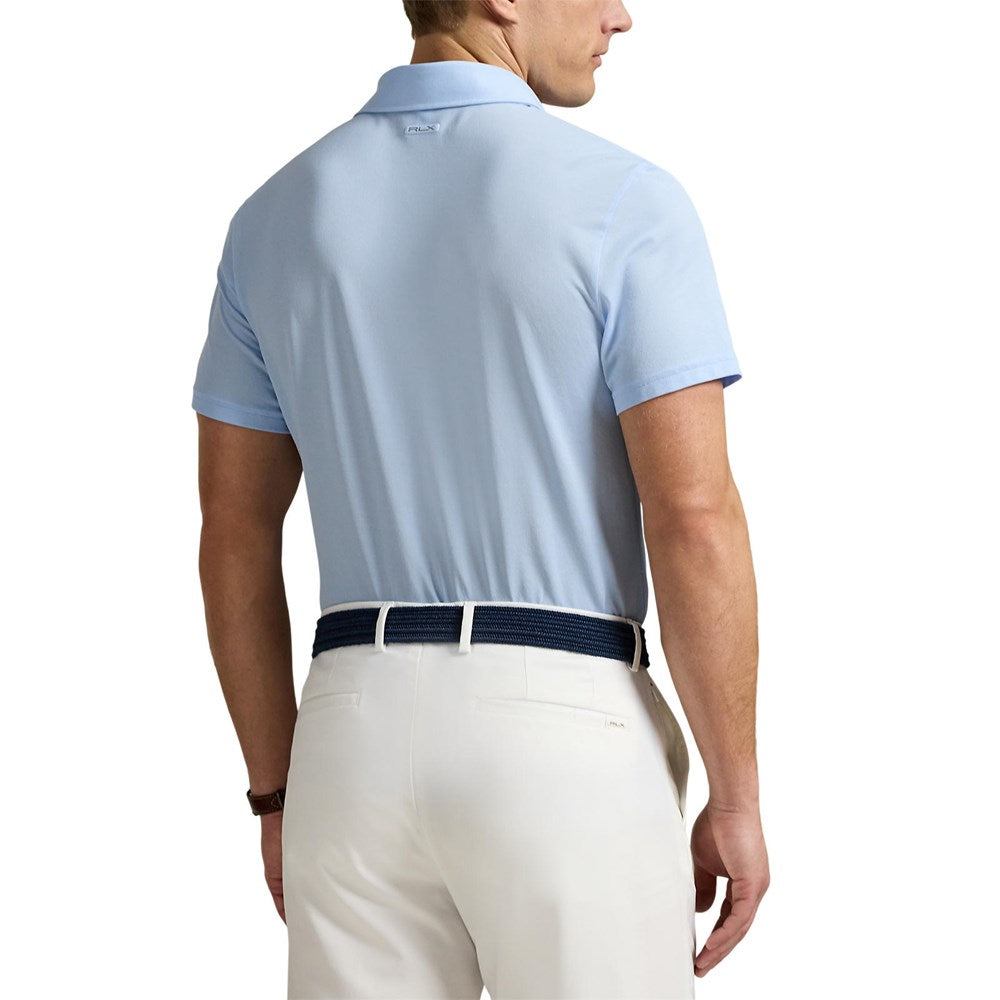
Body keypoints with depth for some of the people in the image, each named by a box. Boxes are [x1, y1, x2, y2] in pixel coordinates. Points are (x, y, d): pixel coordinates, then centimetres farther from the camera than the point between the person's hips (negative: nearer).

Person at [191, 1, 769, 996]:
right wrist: (736, 800, -4)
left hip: (358, 738, 5)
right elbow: (694, 521, -14)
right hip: (569, 747, -4)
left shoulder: (272, 220, 7)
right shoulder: (625, 203, -9)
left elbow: (234, 538, 9)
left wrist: (278, 797, 18)